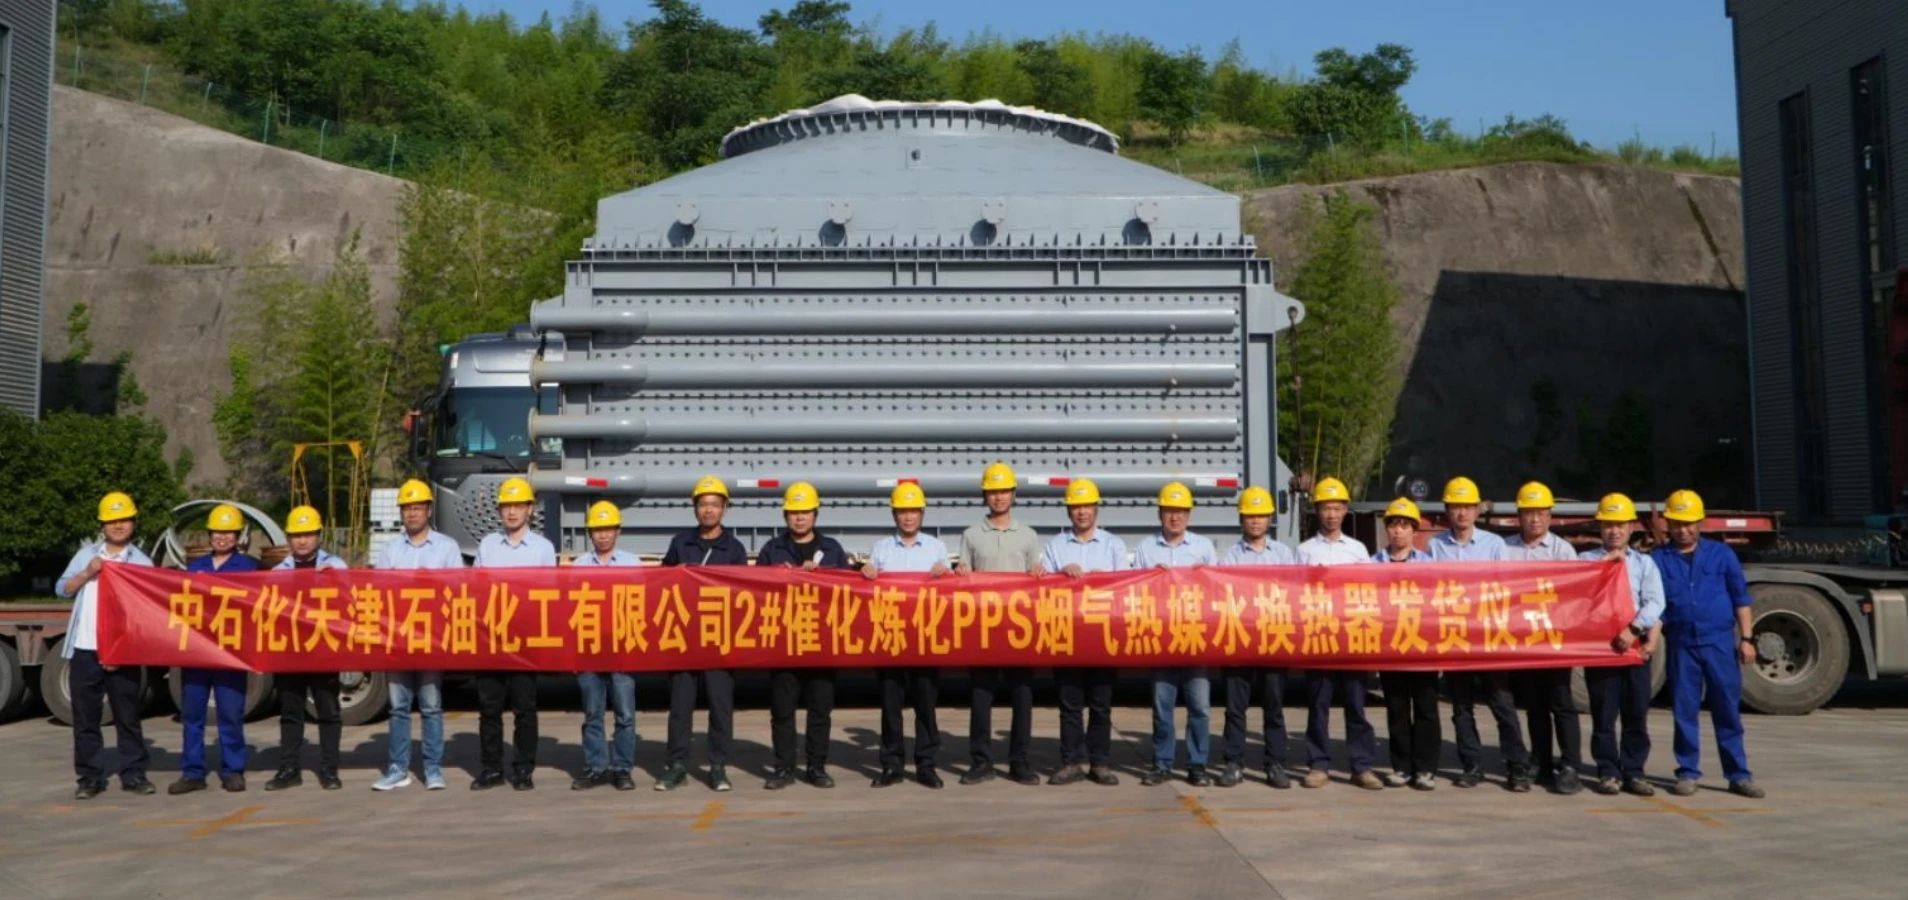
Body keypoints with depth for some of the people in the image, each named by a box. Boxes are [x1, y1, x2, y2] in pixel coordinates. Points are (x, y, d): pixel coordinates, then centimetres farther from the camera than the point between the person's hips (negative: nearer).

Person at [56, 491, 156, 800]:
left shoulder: (141, 562, 3)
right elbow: (62, 589, 6)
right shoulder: (87, 554, 11)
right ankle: (89, 777, 11)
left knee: (127, 715, 3)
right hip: (84, 648, 2)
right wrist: (87, 573, -12)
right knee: (85, 716, 4)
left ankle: (133, 774, 10)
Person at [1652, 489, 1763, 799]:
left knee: (1728, 710, 3)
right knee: (1685, 712, 5)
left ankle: (1739, 774, 8)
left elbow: (1740, 598, 7)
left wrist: (1746, 638, 2)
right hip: (1680, 645, 0)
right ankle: (1688, 773, 13)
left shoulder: (1721, 554, 5)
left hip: (1719, 642, 0)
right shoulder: (1659, 559, 4)